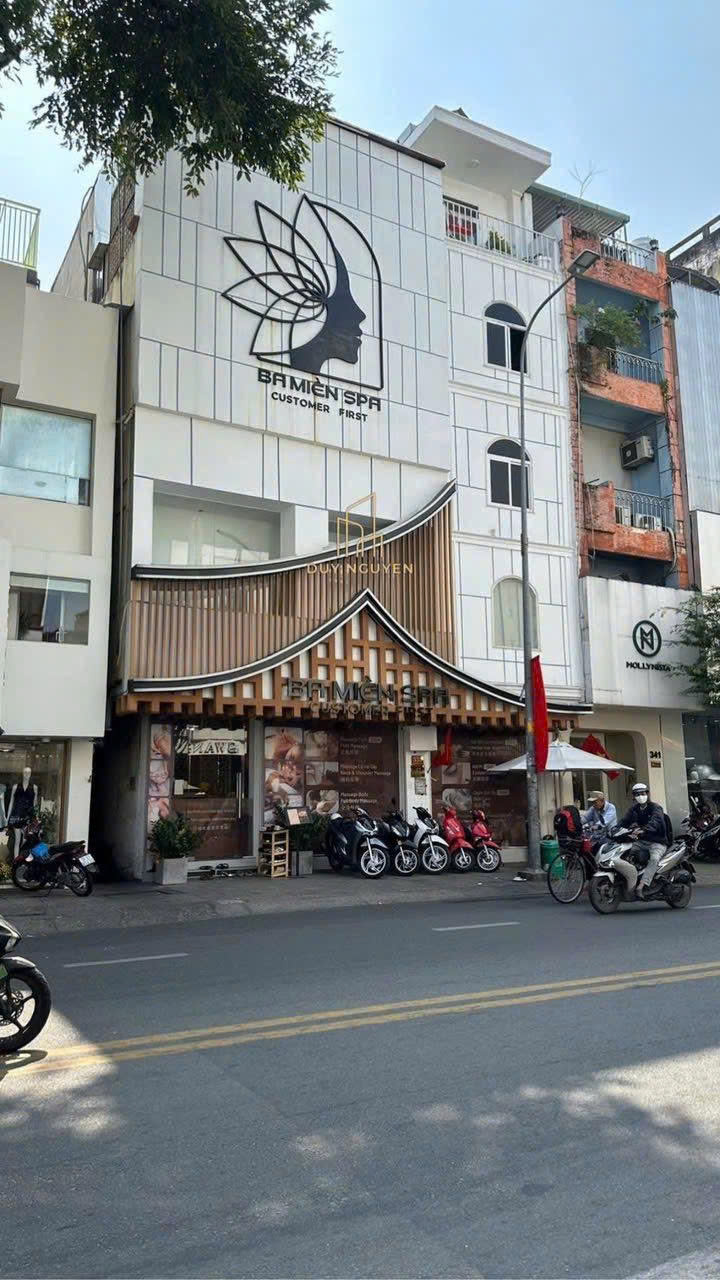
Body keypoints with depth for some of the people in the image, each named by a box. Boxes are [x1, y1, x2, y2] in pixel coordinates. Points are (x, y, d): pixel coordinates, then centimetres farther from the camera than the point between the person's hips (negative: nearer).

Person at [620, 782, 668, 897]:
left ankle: (641, 886, -42)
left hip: (657, 842, -6)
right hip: (641, 840, 6)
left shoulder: (655, 808, -7)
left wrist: (643, 830, -46)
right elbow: (625, 821, 2)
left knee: (654, 858, -33)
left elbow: (655, 821, -27)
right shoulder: (634, 809, 14)